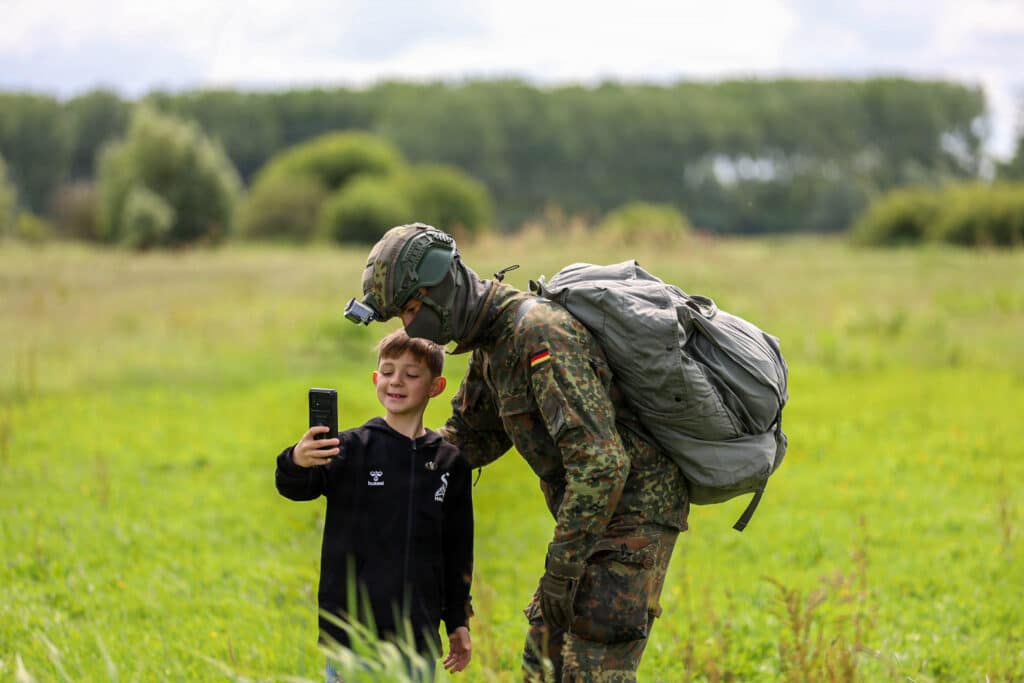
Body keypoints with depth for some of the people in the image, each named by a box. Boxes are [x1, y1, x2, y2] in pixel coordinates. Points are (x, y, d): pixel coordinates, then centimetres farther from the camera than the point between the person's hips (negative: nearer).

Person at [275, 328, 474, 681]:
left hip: (418, 634, 3)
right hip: (350, 628, -3)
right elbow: (298, 487, -18)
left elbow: (457, 549, 13)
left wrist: (458, 622, 14)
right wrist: (296, 463, -41)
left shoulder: (449, 461, 7)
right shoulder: (353, 447, -2)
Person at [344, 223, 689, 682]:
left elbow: (600, 462, -30)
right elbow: (472, 437, 21)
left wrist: (560, 571, -26)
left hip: (632, 512, -10)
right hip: (594, 513, 10)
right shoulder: (492, 339, 8)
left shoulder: (542, 334, -24)